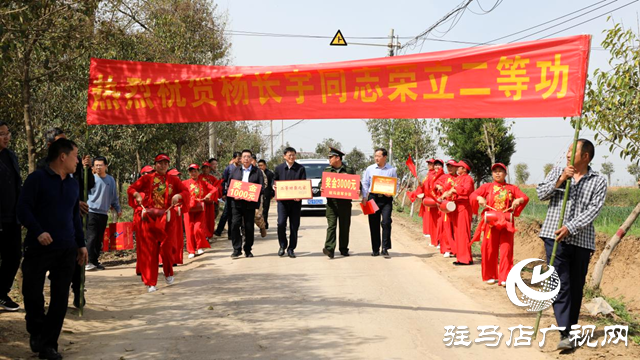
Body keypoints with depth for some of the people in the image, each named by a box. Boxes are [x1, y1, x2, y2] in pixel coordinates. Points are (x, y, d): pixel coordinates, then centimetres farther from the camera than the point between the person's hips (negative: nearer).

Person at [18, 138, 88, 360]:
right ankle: (36, 332, 25)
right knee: (32, 292, -2)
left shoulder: (73, 184, 15)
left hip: (66, 250, 5)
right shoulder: (37, 179, -5)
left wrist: (81, 244, 17)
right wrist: (38, 232, -22)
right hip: (39, 248, -5)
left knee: (60, 299, 3)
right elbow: (23, 209, -10)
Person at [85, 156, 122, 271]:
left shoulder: (111, 180, 9)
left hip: (104, 213, 4)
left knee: (99, 239, 10)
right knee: (91, 237, -10)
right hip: (91, 211, -4)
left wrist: (118, 209, 16)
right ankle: (89, 262, -11)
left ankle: (95, 261, 18)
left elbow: (114, 196, 16)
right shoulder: (91, 178, -2)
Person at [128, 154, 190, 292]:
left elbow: (186, 192, 4)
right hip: (149, 218, 0)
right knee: (149, 250, -1)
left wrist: (179, 195, -17)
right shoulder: (147, 178, 5)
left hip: (166, 218, 0)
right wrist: (137, 194, -17)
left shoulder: (174, 180, 7)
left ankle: (168, 273, 29)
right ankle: (150, 283, 5)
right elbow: (131, 189, 4)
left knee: (166, 247, -1)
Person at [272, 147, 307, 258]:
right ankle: (282, 246, 8)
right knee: (281, 223, -12)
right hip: (282, 200, 0)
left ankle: (291, 249, 13)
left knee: (294, 226, 3)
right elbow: (274, 180, 18)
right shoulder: (279, 168, 8)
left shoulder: (301, 169, 4)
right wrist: (273, 186, -5)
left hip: (296, 201, 0)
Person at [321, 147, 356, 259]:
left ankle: (344, 249, 19)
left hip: (345, 202, 0)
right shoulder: (327, 170, 10)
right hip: (331, 202, 0)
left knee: (344, 226, 8)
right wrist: (321, 188, -7)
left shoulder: (349, 170, 4)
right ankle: (329, 249, -17)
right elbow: (322, 183, 15)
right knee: (331, 225, -9)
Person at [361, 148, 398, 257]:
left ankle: (385, 248, -5)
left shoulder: (392, 170, 6)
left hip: (386, 199, -2)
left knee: (386, 222, -12)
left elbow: (396, 184, 9)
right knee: (374, 224, 4)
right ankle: (375, 249, 12)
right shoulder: (370, 169, 9)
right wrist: (364, 197, 0)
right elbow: (365, 183, 10)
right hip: (373, 197, 2)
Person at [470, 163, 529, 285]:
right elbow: (472, 195, 1)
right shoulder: (487, 187, 9)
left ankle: (504, 278, 0)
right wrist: (480, 198, -20)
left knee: (506, 250, -4)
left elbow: (525, 198, 4)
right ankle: (490, 276, 16)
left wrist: (519, 200, -18)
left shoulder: (512, 188, 10)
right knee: (489, 249, 3)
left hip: (506, 223, 0)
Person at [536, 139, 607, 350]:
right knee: (561, 285, -9)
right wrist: (560, 180, -10)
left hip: (581, 240, 0)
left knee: (576, 288, 9)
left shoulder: (598, 181, 2)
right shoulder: (557, 172, 10)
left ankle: (571, 328, 23)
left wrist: (570, 228, -18)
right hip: (555, 237, 0)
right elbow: (541, 194, 4)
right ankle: (565, 334, -14)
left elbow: (593, 210, -8)